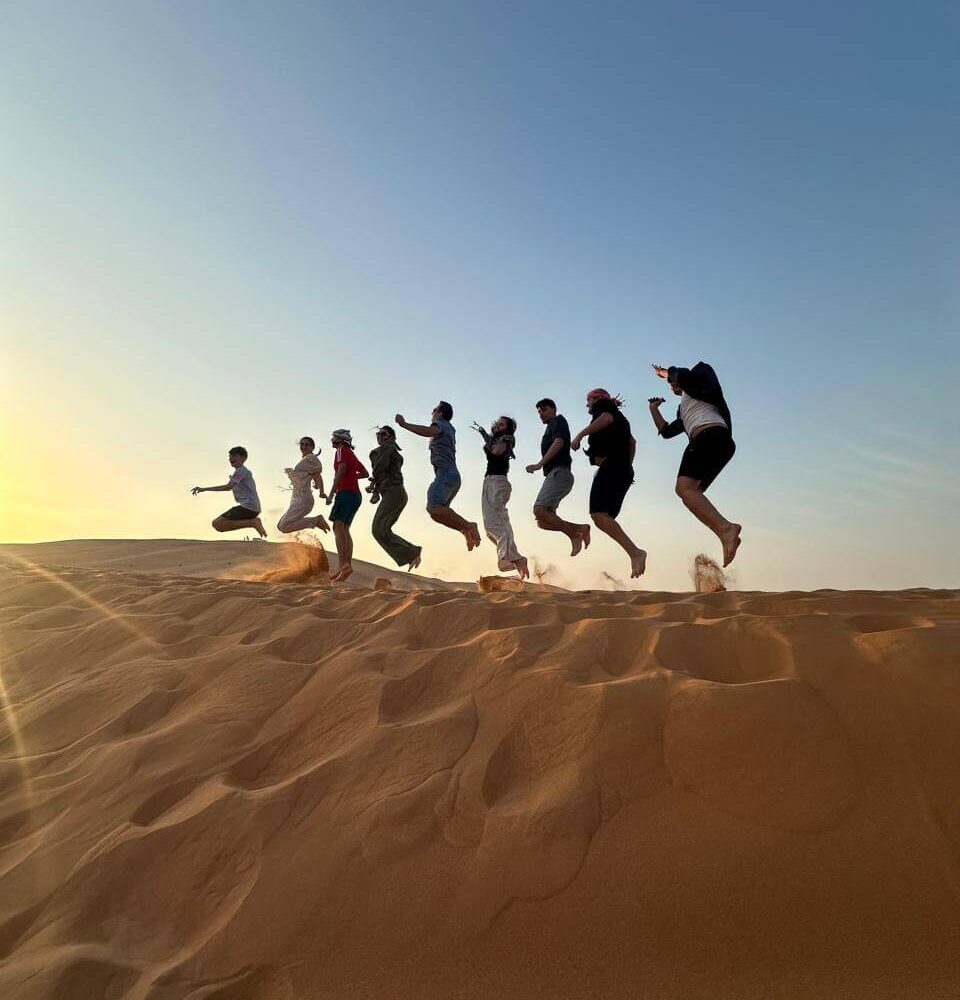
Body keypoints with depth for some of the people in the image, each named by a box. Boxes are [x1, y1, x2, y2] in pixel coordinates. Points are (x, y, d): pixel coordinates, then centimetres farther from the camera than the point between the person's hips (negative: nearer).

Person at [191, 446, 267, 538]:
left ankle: (252, 522, -17)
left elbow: (228, 487, -19)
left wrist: (204, 489, -18)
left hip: (248, 508, -10)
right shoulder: (244, 471, 22)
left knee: (217, 524, -15)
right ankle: (253, 521, 6)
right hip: (253, 509, 10)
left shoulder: (240, 471, -8)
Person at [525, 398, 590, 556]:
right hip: (554, 475, 10)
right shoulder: (550, 429, 32)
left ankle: (575, 531, -18)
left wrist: (539, 464, -21)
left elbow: (559, 442, -13)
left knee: (539, 511, -24)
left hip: (559, 473, -10)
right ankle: (577, 531, -3)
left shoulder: (558, 420, 6)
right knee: (542, 521, 0)